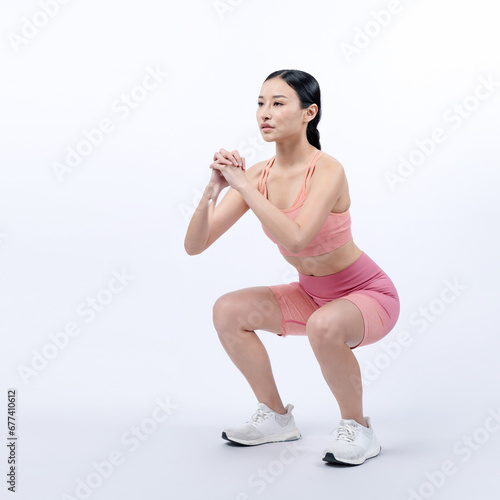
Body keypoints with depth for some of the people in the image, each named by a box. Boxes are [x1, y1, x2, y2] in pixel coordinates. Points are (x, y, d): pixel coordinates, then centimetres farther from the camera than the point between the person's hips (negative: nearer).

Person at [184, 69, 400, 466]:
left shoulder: (327, 171, -26)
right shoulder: (258, 174, -8)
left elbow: (296, 239, -43)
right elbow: (194, 246, -12)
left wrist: (244, 186, -37)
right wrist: (213, 190, -29)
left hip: (368, 294, -6)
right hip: (311, 294, 7)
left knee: (324, 326, -38)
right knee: (227, 311, -8)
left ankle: (359, 429, -10)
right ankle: (277, 417, 10)